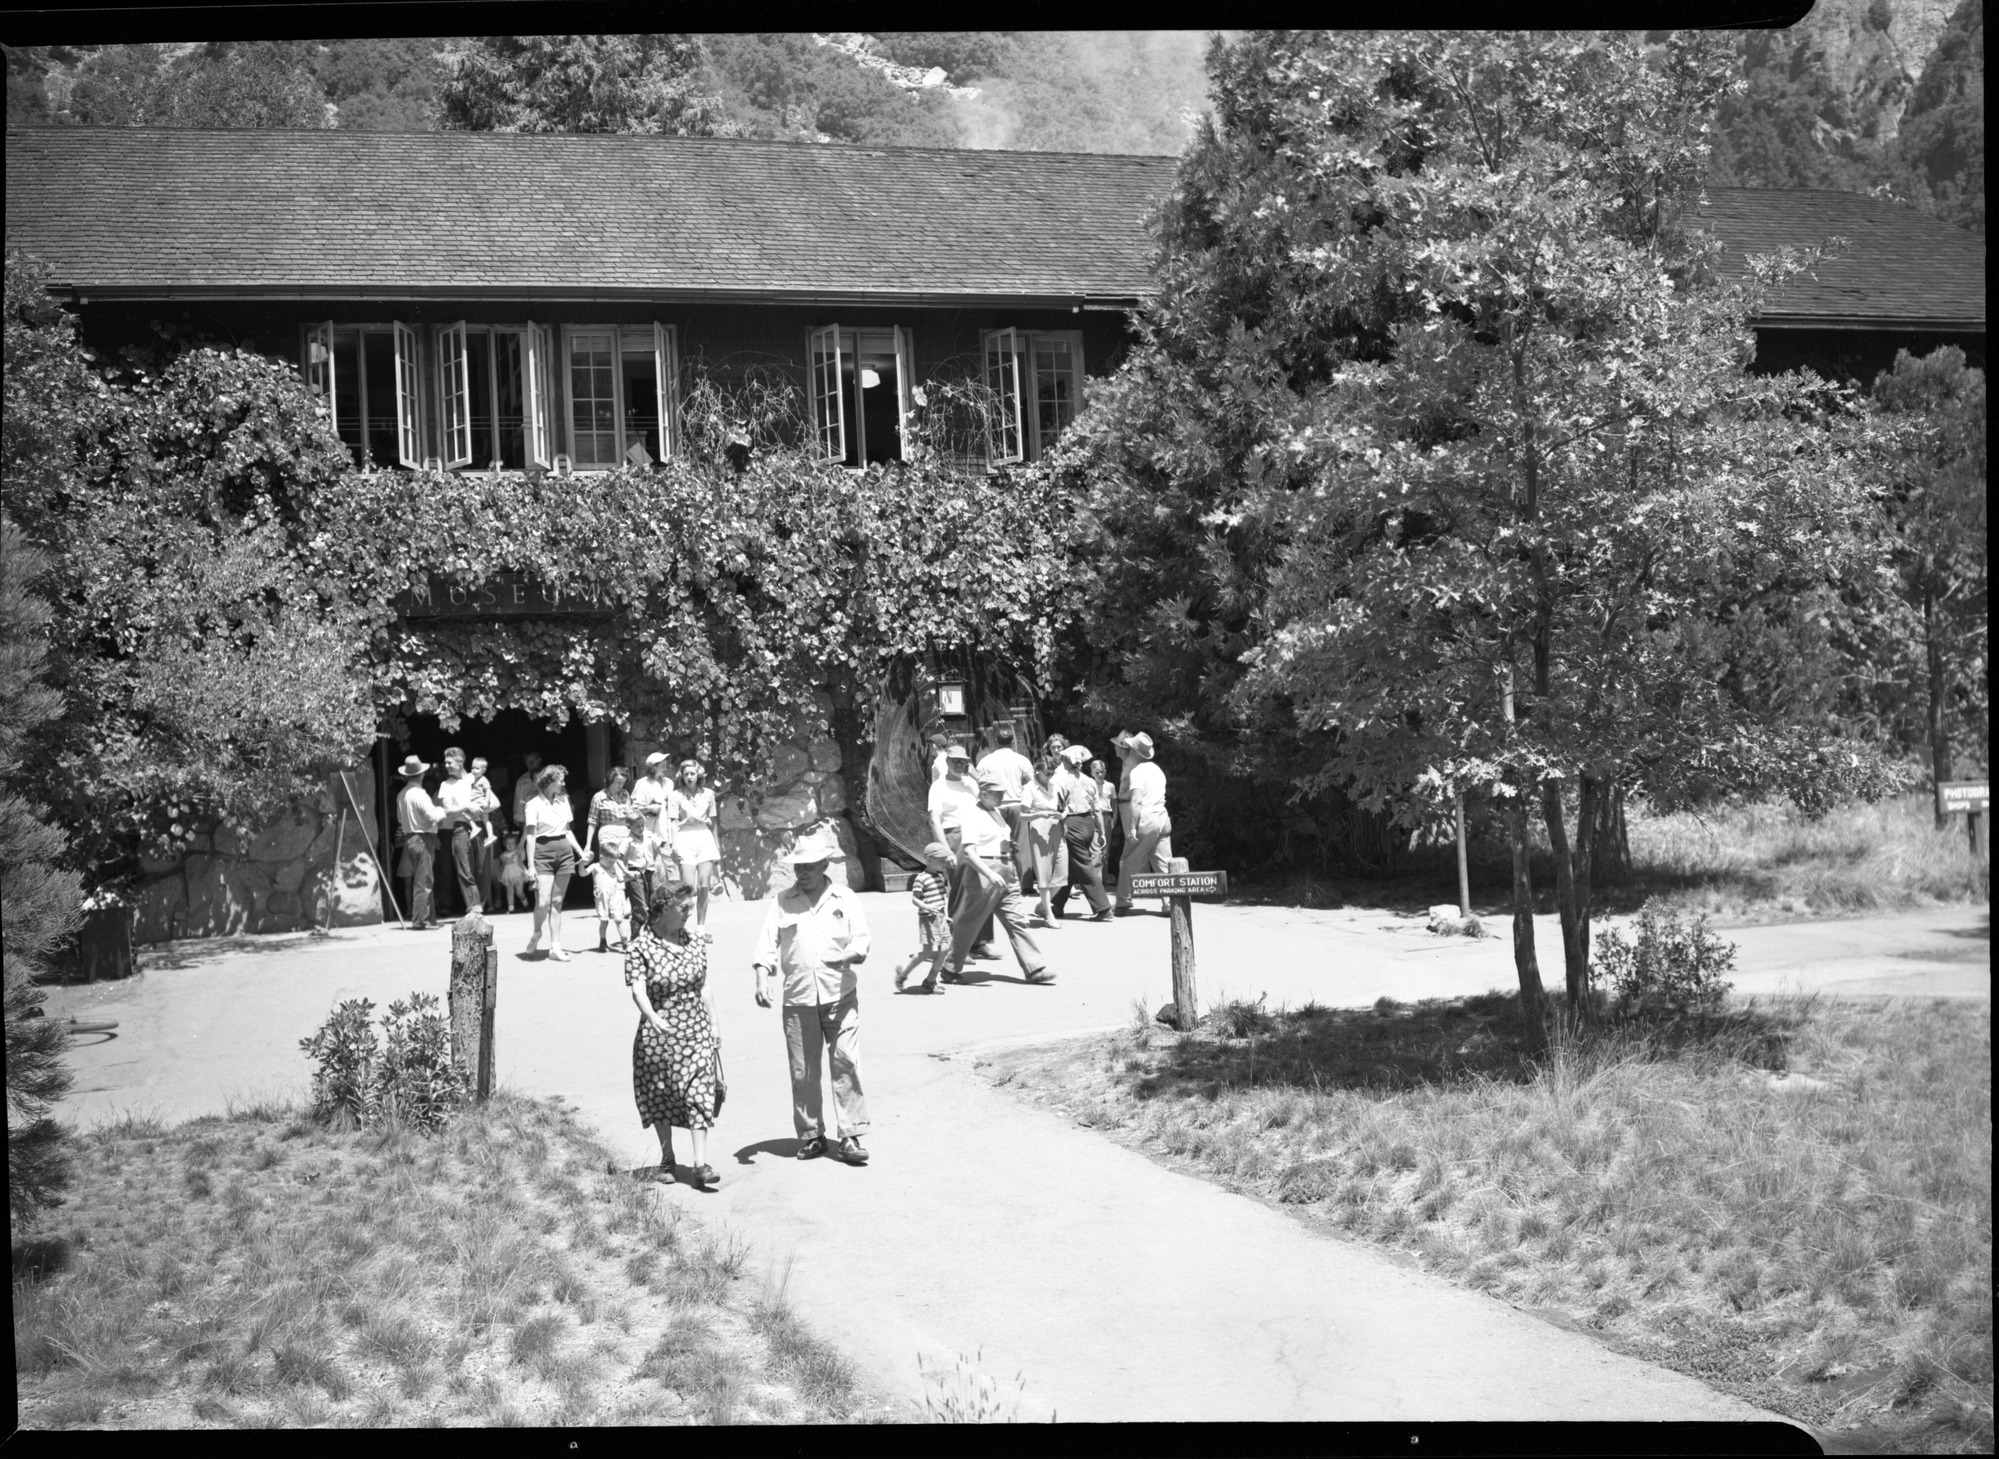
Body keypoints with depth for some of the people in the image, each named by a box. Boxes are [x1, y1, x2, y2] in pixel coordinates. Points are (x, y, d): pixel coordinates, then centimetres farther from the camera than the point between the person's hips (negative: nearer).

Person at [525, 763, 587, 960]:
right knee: (543, 902, -13)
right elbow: (531, 836, -6)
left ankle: (555, 946, 5)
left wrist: (580, 852, 10)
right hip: (543, 851, -5)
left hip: (564, 850, 5)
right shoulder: (535, 804, -3)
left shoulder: (563, 801, 12)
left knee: (557, 902, 4)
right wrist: (531, 865, -12)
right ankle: (536, 932, 15)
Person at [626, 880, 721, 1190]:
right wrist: (654, 1019, -34)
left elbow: (704, 989, 12)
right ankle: (667, 1160, 25)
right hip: (658, 1035, -3)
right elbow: (638, 990, -19)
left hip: (696, 1035, 3)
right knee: (660, 1098, 9)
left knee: (699, 1095, -7)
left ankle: (701, 1164, -9)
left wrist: (713, 1027, 11)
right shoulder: (639, 948, -8)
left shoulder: (696, 946, 8)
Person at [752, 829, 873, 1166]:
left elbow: (861, 940, 4)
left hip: (840, 996, -1)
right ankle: (810, 1135, 17)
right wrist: (762, 979, -8)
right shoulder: (783, 901, 8)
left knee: (846, 1063, -7)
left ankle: (852, 1135, -3)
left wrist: (850, 954, -18)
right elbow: (767, 944, 6)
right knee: (802, 1071, 5)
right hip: (798, 999, 1)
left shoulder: (844, 898, 6)